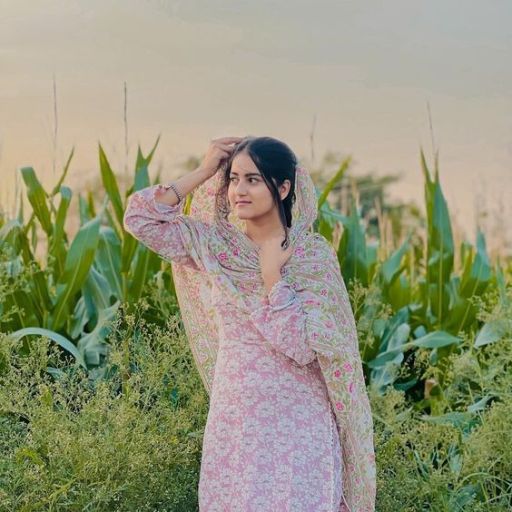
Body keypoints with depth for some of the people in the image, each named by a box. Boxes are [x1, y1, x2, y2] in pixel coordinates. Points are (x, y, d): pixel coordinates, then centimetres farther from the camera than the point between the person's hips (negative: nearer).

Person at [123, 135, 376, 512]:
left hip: (297, 426, -3)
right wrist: (203, 173, -3)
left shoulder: (314, 254, -8)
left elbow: (303, 346, -15)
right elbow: (140, 217, -2)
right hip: (232, 421, 3)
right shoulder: (216, 246, 3)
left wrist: (271, 274, -15)